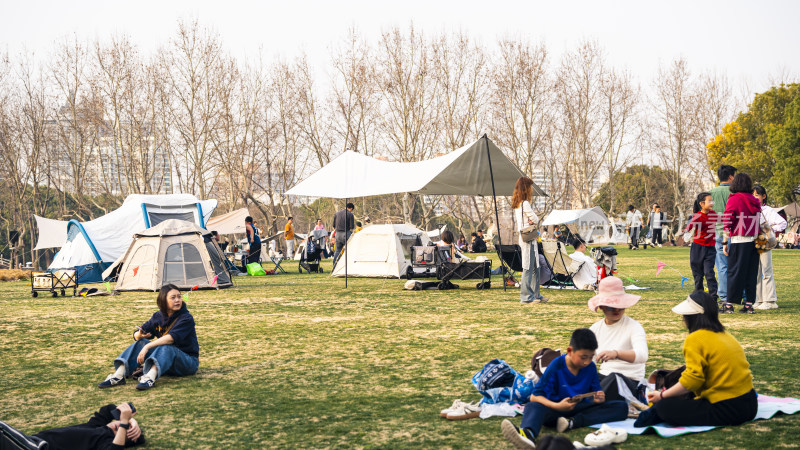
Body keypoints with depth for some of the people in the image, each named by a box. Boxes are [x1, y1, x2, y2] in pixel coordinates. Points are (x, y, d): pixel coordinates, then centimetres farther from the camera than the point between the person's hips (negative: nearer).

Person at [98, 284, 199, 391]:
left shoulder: (186, 318, -14)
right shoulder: (158, 316, 4)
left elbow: (171, 338, -29)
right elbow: (136, 335, 7)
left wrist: (147, 347, -34)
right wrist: (139, 335, -18)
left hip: (188, 361, -6)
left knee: (166, 347, -35)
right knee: (140, 342, -11)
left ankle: (150, 378, -61)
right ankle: (118, 375, -26)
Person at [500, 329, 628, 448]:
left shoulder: (591, 368, 2)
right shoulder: (556, 367, -9)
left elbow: (593, 396, 7)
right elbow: (535, 396, -12)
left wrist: (597, 398, -18)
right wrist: (557, 406, -27)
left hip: (581, 409, 3)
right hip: (557, 409, -3)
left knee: (621, 407, -17)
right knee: (533, 406, -35)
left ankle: (573, 423, -33)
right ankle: (527, 434, -72)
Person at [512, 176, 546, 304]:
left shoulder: (516, 205, 14)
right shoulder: (525, 203, -15)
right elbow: (536, 219, -12)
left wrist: (530, 221, 0)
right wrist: (533, 221, 8)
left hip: (522, 237, 10)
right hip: (528, 238, -10)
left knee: (535, 267, 14)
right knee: (528, 268, -6)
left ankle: (536, 295, 19)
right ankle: (526, 297, -3)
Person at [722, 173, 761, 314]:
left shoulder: (734, 200, -6)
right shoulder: (755, 201, 10)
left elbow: (728, 222, -10)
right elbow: (758, 221, 11)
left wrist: (725, 242, -8)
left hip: (739, 241, -5)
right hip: (754, 241, 5)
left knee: (734, 272, 0)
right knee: (751, 273, 9)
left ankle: (730, 304, 0)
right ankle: (749, 304, 10)